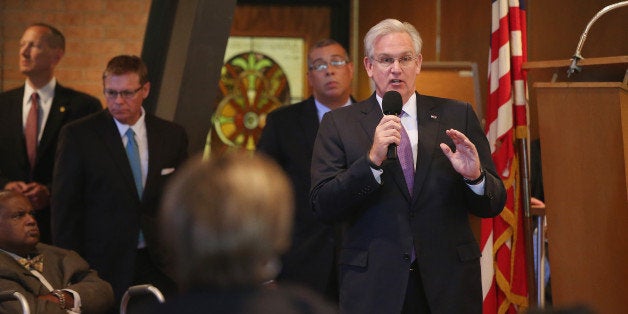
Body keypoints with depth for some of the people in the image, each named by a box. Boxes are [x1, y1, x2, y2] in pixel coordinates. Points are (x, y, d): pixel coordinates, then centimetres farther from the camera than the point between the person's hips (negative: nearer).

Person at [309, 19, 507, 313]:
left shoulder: (457, 116, 5)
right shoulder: (338, 124, 2)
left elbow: (494, 205, 5)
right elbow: (323, 206, -8)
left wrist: (475, 177, -16)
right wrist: (373, 160, -20)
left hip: (449, 286, 1)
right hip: (373, 286, -1)